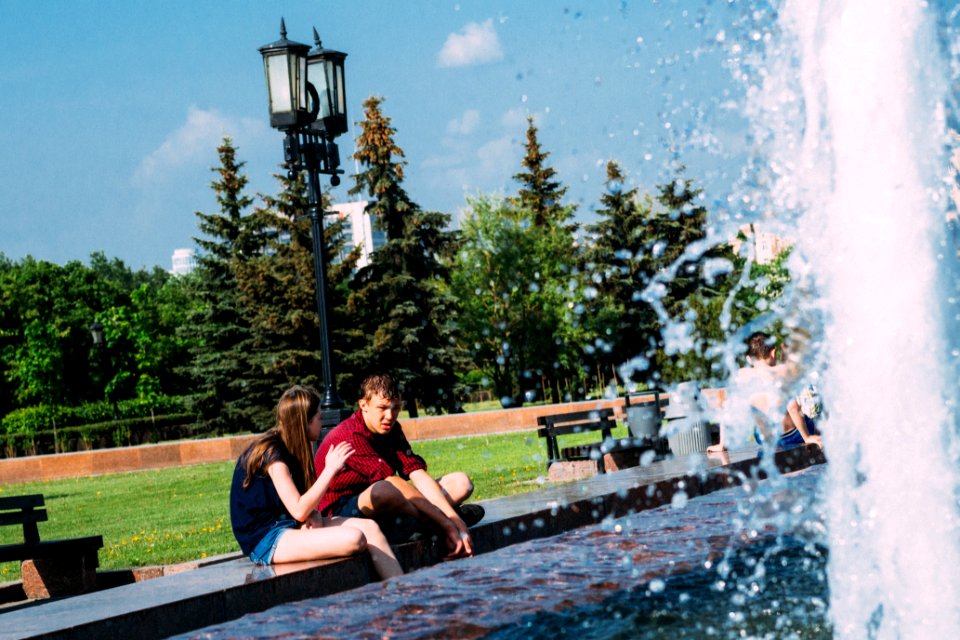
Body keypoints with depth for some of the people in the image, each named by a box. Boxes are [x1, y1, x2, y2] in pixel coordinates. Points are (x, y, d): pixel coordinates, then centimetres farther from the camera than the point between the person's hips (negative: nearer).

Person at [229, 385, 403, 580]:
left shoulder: (287, 448, 12)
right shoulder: (271, 453, -16)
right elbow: (299, 511, -22)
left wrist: (312, 514, -8)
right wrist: (330, 469, -17)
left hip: (290, 526, 9)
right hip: (264, 540, -9)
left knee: (369, 527, -9)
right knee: (354, 538, -27)